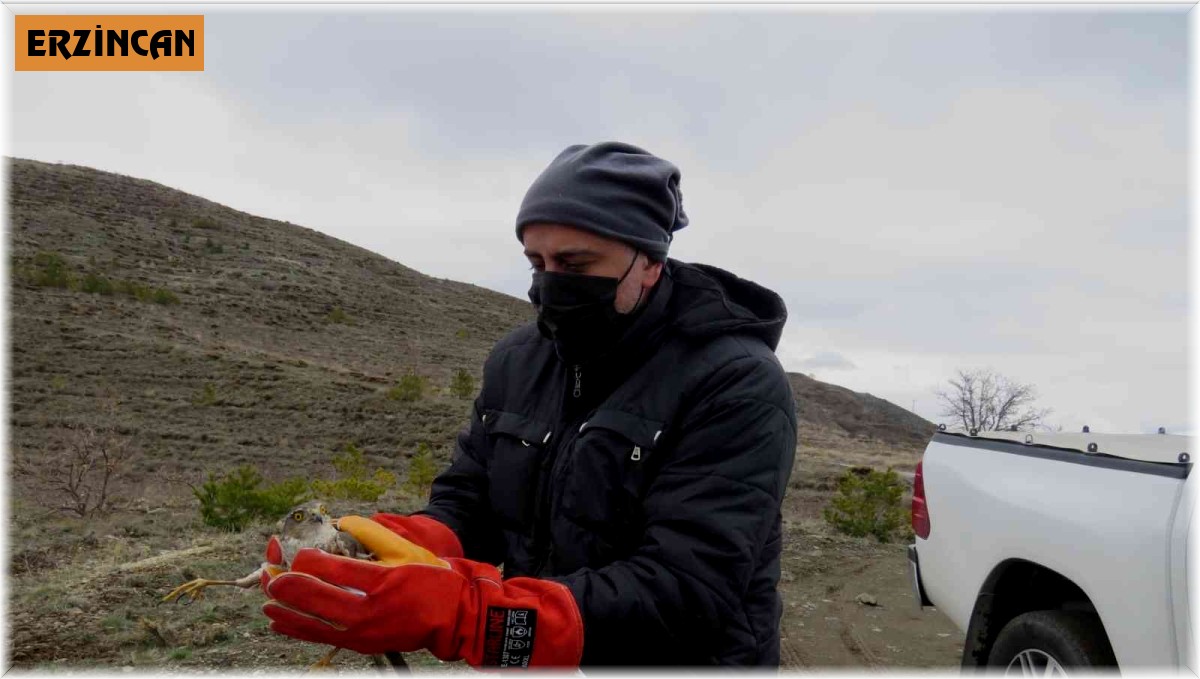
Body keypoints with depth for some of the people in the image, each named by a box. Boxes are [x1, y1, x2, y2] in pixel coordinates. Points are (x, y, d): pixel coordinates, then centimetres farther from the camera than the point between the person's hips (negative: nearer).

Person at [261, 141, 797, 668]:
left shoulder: (738, 385, -17)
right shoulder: (517, 359, 3)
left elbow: (684, 594, -25)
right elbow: (466, 503, 4)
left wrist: (465, 613, -36)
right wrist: (397, 551, -19)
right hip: (534, 661, 5)